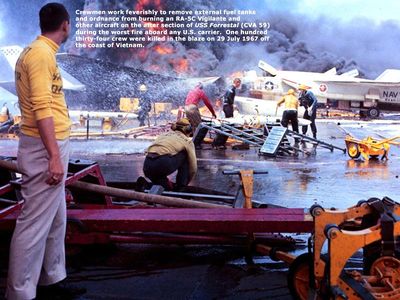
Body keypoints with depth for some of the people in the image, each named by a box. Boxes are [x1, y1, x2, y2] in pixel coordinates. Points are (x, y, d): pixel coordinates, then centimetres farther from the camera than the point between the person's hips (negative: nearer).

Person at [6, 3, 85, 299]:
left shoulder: (39, 51, 15)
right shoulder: (41, 54, -15)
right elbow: (42, 109, -22)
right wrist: (54, 157, -24)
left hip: (50, 146, 11)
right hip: (46, 149, -11)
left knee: (56, 219, 19)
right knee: (35, 223, -5)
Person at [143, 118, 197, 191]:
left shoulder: (164, 135, 32)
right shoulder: (187, 141, 19)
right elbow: (193, 167, 19)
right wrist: (186, 182, 37)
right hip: (163, 164, -5)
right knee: (185, 155, 22)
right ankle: (181, 186, 17)